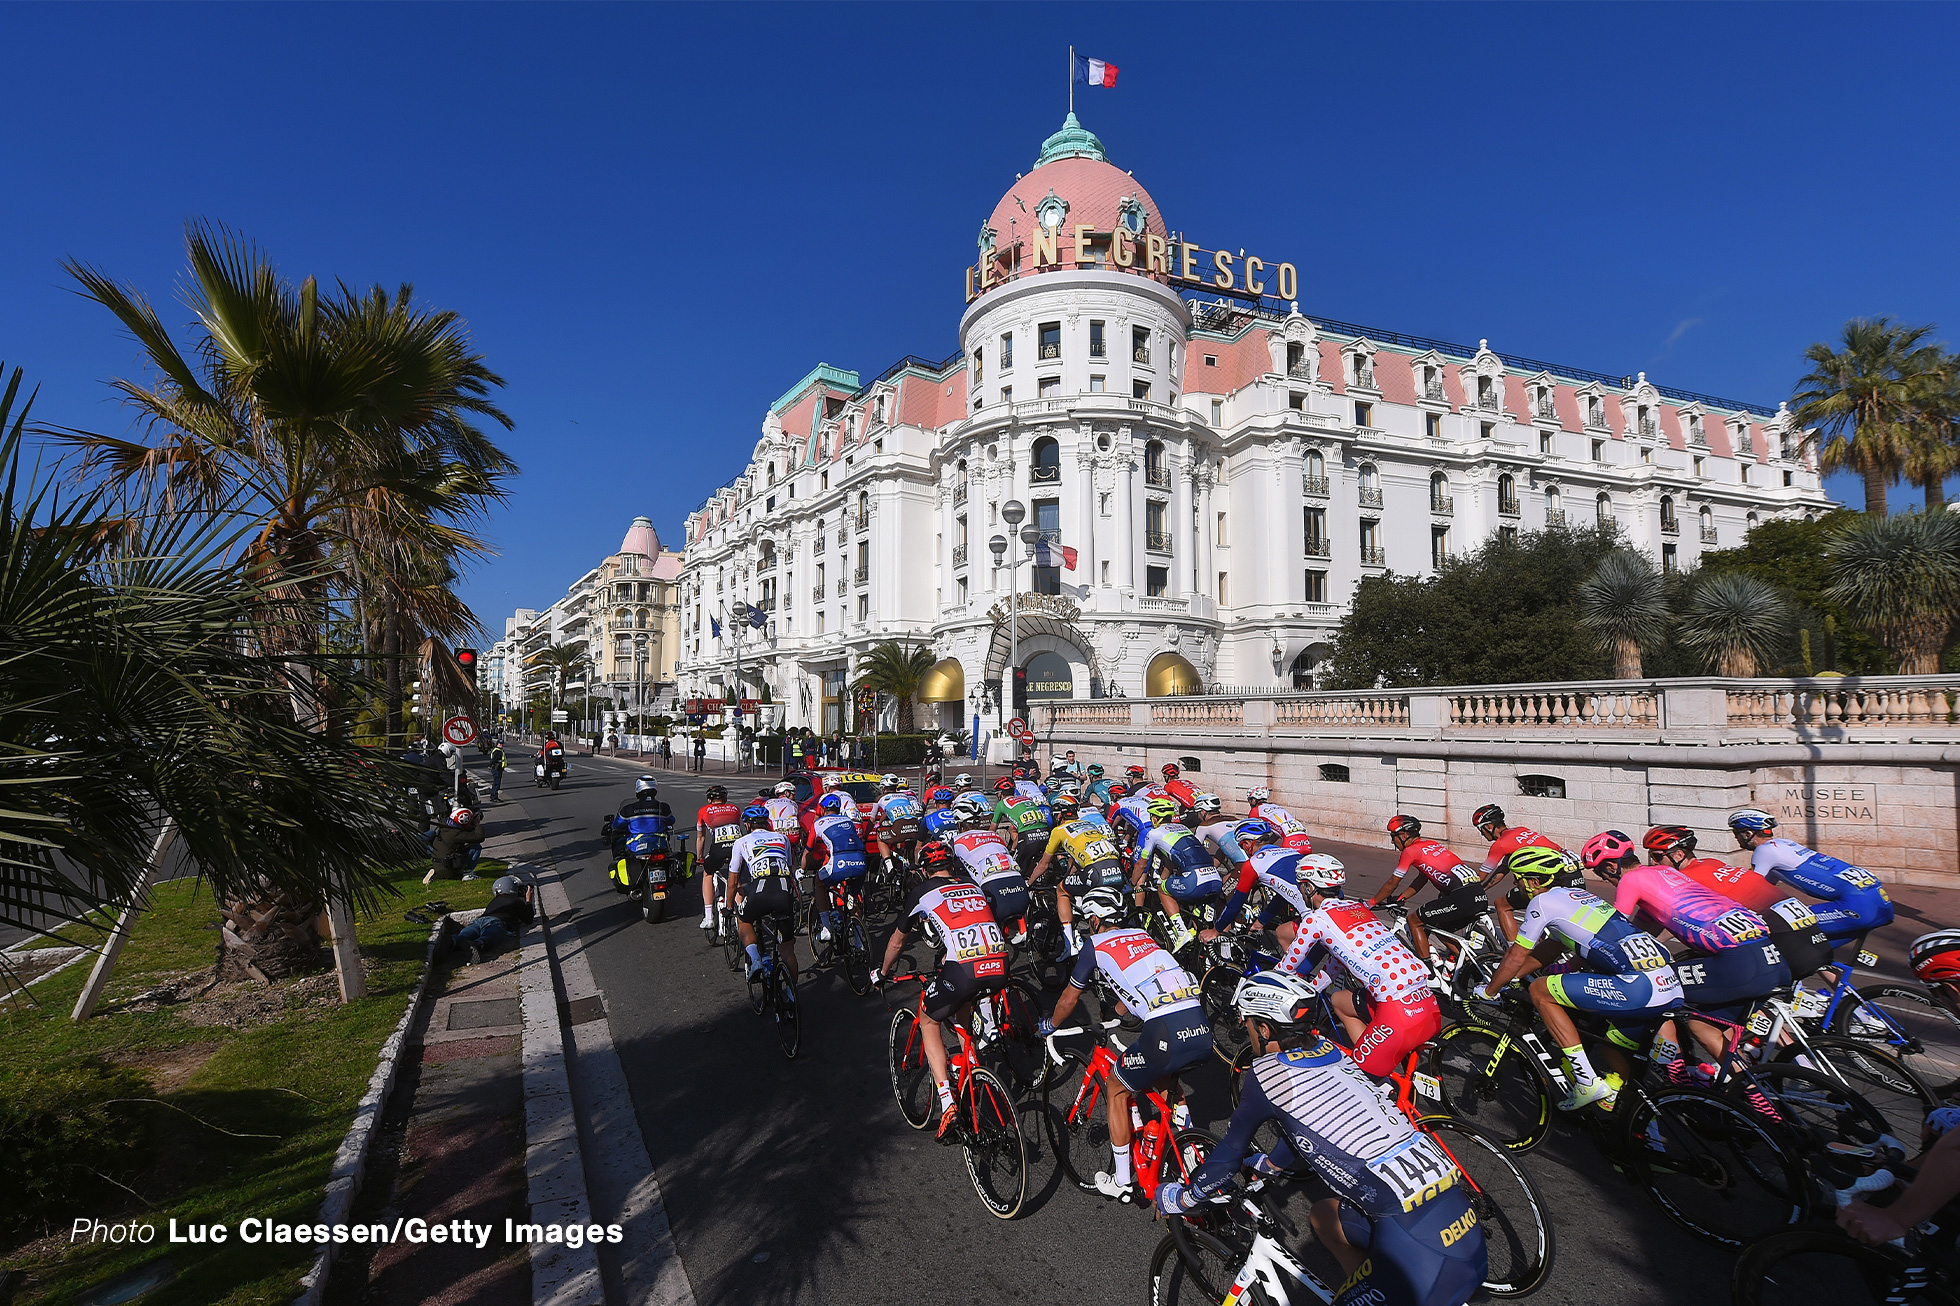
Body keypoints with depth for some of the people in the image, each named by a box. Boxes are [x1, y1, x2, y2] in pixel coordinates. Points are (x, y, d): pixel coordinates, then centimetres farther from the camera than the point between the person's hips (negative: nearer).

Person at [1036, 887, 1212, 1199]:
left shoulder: (1097, 945, 11)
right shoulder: (1142, 935, 26)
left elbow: (1068, 1000, 23)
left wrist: (1047, 1027, 43)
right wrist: (1112, 1016, 58)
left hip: (1166, 1034, -6)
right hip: (1203, 1032, 6)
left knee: (1118, 1090, 20)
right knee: (1164, 1078, 36)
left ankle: (1121, 1181, 25)